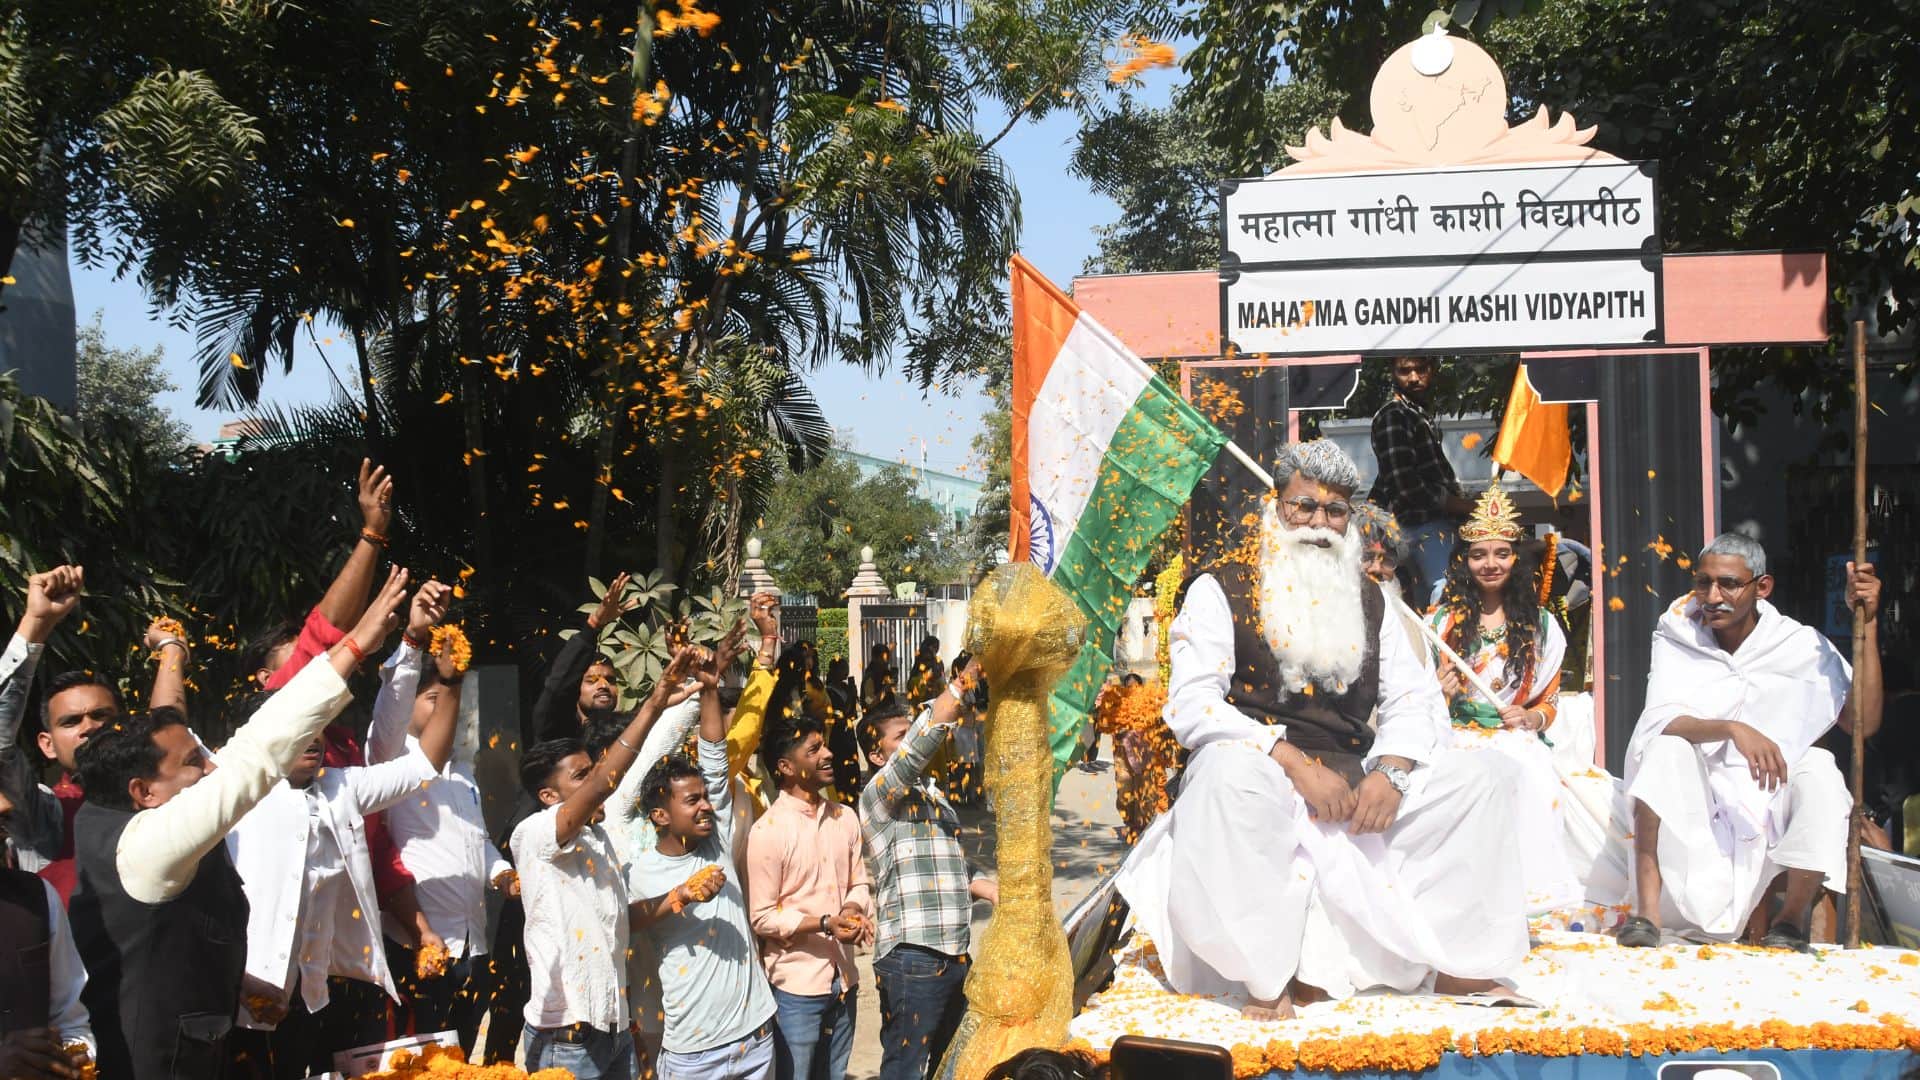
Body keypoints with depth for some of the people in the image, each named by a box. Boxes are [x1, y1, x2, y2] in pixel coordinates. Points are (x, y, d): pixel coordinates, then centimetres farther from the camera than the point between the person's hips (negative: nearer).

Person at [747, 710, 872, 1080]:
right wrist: (825, 923, -22)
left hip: (843, 979, 6)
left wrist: (854, 910, -10)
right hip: (795, 984, -6)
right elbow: (762, 917, -12)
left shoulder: (846, 818, 7)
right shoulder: (767, 831, -13)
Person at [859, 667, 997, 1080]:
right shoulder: (879, 794, -7)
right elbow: (935, 721, -21)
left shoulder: (934, 796, 20)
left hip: (954, 955, 8)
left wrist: (999, 894, 4)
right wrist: (966, 677, -21)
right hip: (911, 958, -8)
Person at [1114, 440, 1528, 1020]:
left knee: (1485, 775, -9)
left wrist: (1390, 770, -11)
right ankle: (1263, 976, -31)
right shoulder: (1221, 590, 3)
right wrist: (1294, 763, -20)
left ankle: (1447, 956, -11)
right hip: (1260, 777, -5)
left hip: (1355, 778, 5)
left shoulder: (1369, 600, 19)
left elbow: (1415, 696, 12)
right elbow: (1192, 704, -10)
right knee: (1232, 770, -40)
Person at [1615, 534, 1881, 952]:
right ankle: (1647, 911, -31)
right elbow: (1662, 722, -20)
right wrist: (1733, 730, -39)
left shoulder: (1801, 645, -4)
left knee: (1819, 769, -26)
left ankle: (1791, 919, -13)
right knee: (1664, 747, -28)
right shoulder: (1676, 638, -4)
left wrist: (1867, 625, -17)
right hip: (1692, 805, -1)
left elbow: (1863, 721, -13)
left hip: (1768, 804, 1)